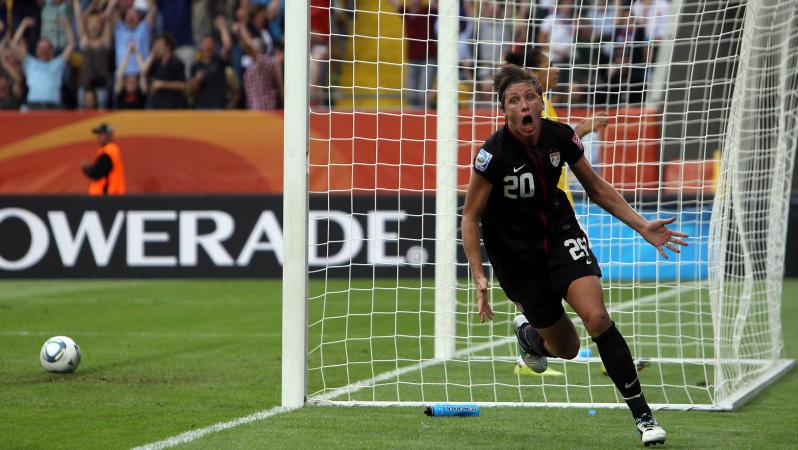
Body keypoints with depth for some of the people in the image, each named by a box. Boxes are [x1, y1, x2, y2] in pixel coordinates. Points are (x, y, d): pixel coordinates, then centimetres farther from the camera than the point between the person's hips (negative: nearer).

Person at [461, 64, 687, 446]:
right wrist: (479, 277, -21)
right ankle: (527, 332, 42)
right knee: (566, 348, 4)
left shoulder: (561, 137, -12)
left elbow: (597, 188, 4)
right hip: (514, 252, -2)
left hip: (560, 233, 2)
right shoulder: (494, 154, -24)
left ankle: (643, 415, -14)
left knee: (596, 317, -22)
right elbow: (470, 217, -14)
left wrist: (642, 226, -3)